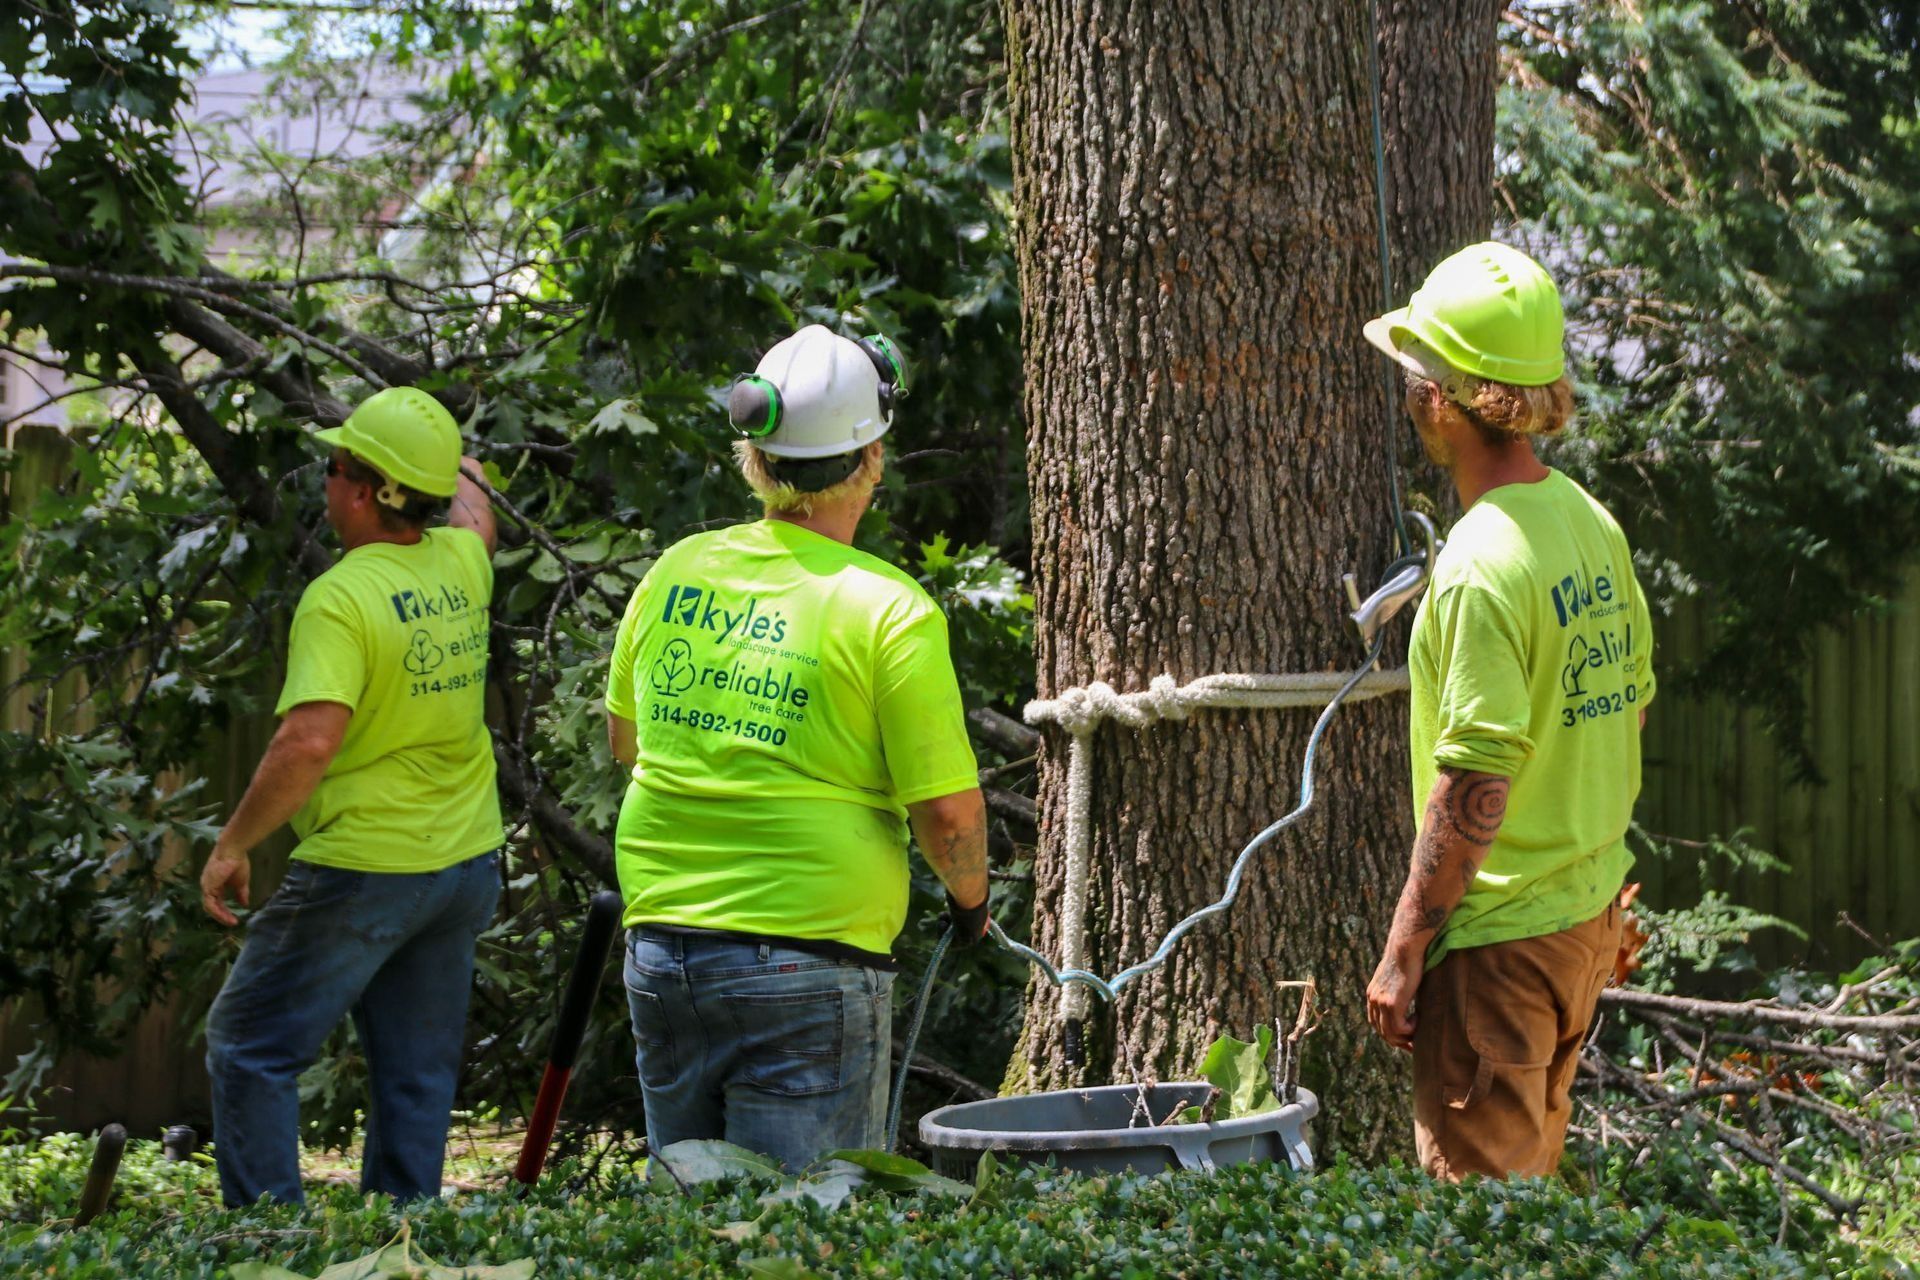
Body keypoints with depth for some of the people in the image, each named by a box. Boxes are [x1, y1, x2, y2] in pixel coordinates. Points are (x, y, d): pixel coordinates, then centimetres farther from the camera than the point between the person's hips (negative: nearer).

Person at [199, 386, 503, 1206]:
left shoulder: (342, 598, -19)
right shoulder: (460, 565, 3)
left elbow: (308, 743, -29)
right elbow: (474, 512, 29)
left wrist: (231, 846, -17)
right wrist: (446, 464, 50)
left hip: (364, 866, -7)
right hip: (466, 863, 7)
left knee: (250, 1045, 5)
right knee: (417, 1071, 12)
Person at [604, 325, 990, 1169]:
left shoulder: (676, 572, 4)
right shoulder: (887, 609, -11)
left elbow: (624, 740, 19)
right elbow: (948, 812, -10)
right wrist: (970, 896, 10)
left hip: (660, 944, 5)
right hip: (808, 959, -5)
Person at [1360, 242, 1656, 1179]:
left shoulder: (1482, 564, -22)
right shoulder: (1592, 524, 4)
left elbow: (1473, 787, -22)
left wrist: (1403, 948, -16)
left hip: (1499, 934, -9)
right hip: (1590, 913, 9)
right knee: (1533, 1164, 21)